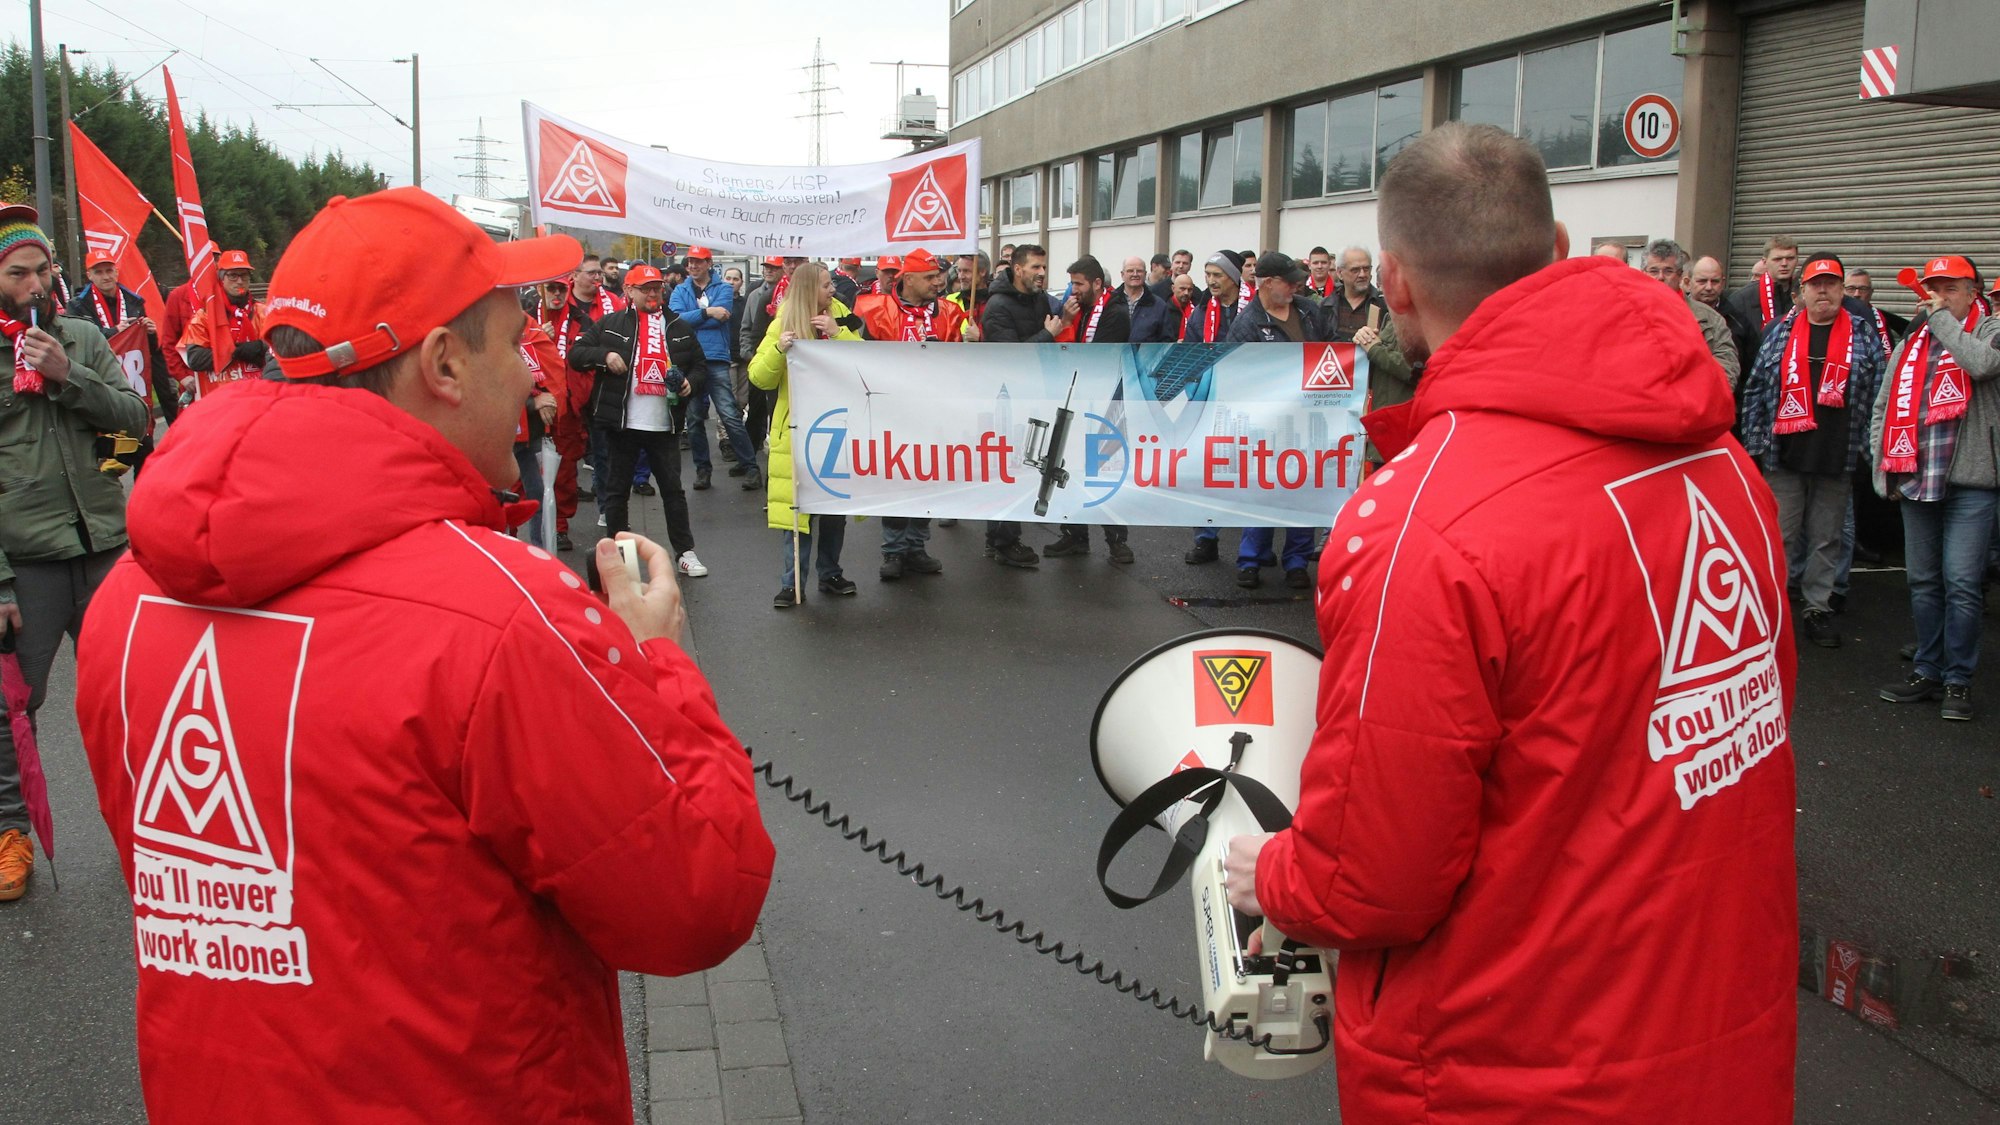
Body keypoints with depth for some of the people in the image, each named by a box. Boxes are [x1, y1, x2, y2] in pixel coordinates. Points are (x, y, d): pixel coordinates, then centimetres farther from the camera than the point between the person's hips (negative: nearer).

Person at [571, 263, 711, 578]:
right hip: (622, 423, -1)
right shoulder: (610, 324, 3)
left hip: (663, 424, 1)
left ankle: (685, 552, 14)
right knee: (617, 490, 7)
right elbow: (576, 354, 2)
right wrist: (605, 355, -15)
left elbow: (700, 364, 19)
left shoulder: (679, 328, 10)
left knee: (673, 489, 6)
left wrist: (690, 384, -1)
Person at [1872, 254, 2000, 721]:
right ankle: (1928, 671, 21)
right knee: (1924, 582, 11)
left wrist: (1943, 318, -10)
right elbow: (1884, 406, 17)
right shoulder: (1912, 342, 15)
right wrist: (1884, 463, 7)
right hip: (1916, 480, 5)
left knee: (1962, 584, -7)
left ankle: (1958, 682, 2)